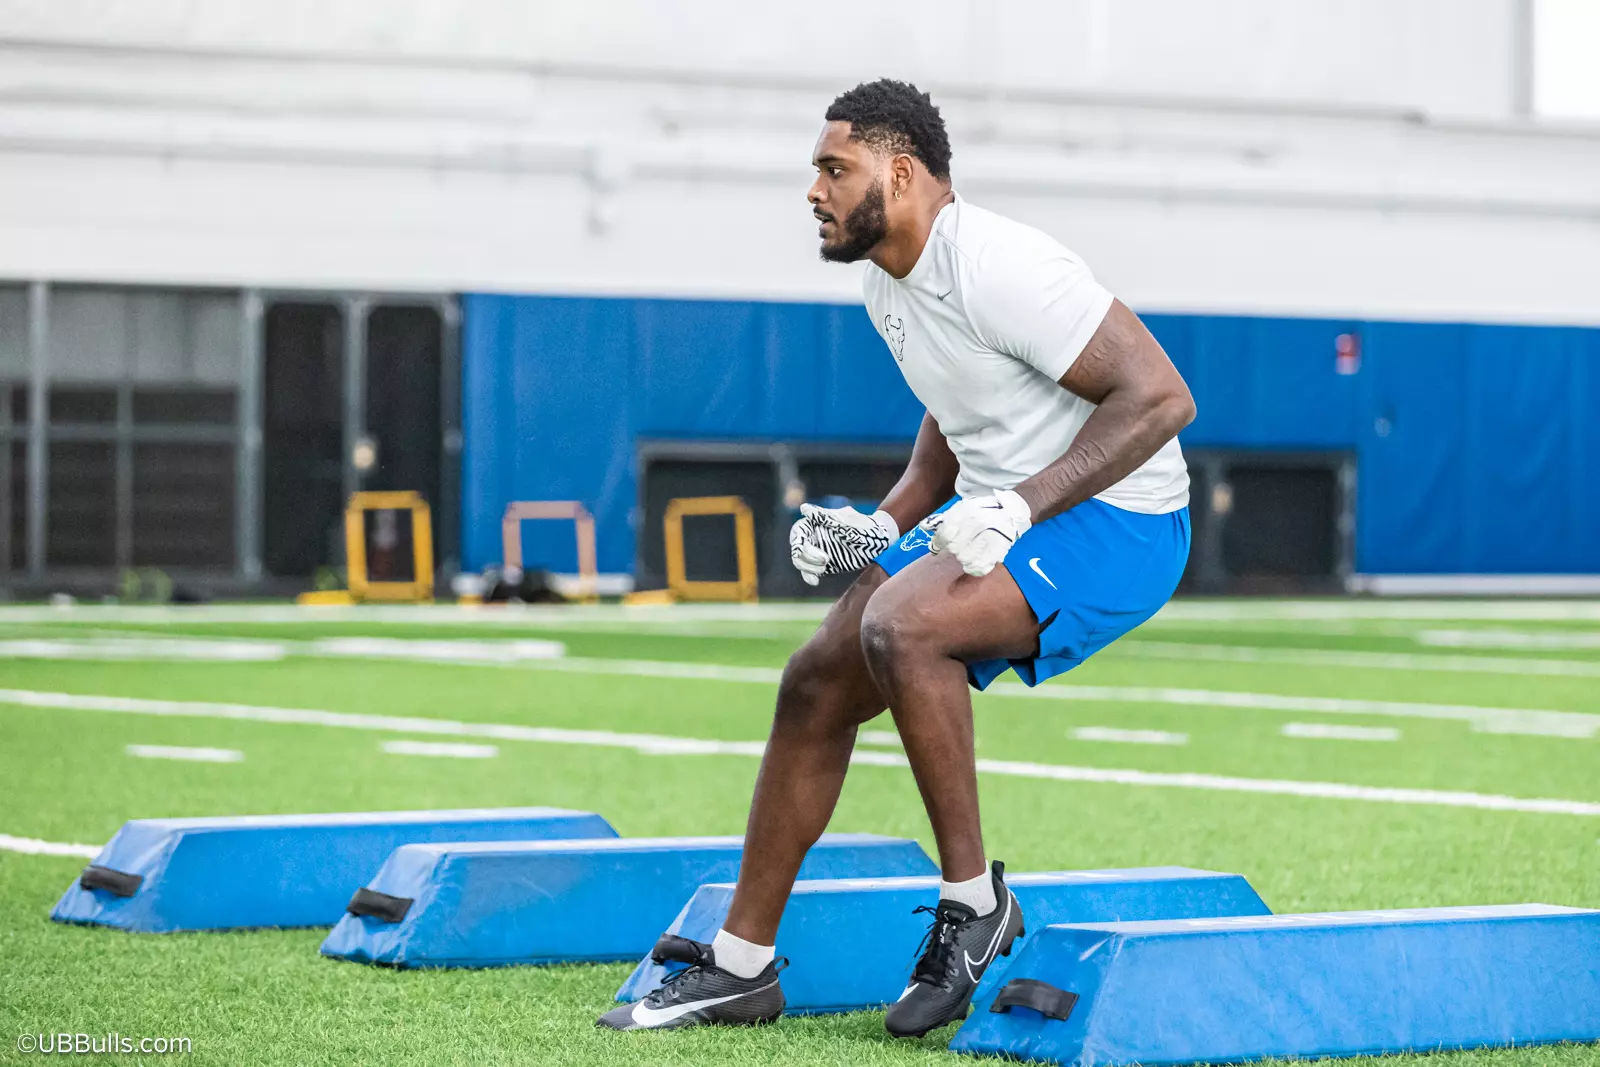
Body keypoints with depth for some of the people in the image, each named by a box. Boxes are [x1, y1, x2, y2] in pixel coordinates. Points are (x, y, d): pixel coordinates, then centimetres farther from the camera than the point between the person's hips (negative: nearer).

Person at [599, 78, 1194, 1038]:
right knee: (818, 686, 4)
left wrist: (1018, 507, -30)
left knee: (899, 627, -32)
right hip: (993, 514, 10)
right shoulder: (890, 284, 8)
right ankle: (741, 966, 14)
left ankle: (974, 901, -16)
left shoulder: (997, 268, -23)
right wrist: (886, 526, 9)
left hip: (1113, 523, -10)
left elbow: (1161, 397, -26)